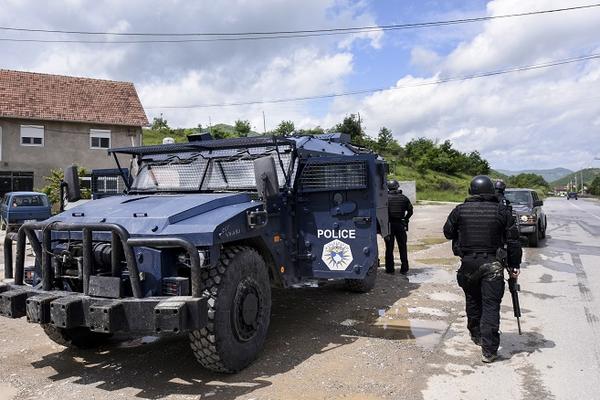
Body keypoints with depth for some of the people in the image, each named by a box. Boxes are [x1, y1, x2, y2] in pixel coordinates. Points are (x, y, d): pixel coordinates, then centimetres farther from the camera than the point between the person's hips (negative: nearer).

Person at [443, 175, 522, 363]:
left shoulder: (460, 210, -1)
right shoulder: (502, 211, -3)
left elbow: (448, 232, 11)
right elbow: (513, 240, -1)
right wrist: (514, 265, 6)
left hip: (468, 263, 2)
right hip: (492, 265, -2)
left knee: (472, 301, 20)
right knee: (491, 305, 0)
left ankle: (476, 335, 36)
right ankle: (489, 350, -2)